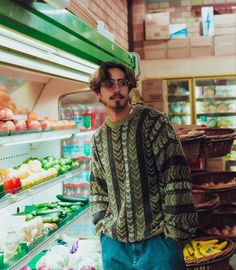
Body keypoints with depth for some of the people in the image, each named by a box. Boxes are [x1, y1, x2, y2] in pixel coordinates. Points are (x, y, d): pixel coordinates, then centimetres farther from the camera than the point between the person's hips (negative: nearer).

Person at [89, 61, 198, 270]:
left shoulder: (154, 122, -6)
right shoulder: (99, 138, 8)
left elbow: (176, 177, -11)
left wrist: (175, 231, -13)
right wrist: (102, 226, 6)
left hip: (157, 239, -4)